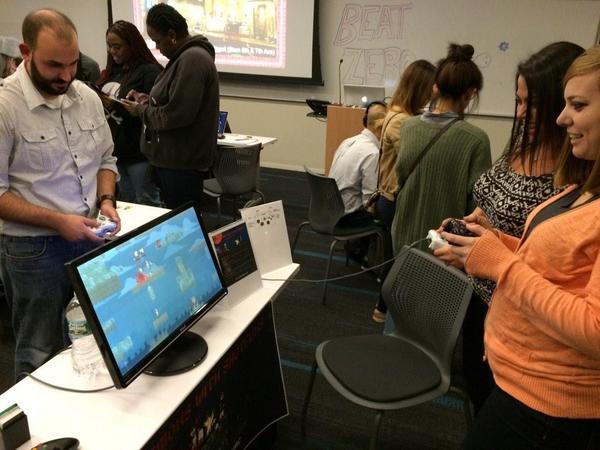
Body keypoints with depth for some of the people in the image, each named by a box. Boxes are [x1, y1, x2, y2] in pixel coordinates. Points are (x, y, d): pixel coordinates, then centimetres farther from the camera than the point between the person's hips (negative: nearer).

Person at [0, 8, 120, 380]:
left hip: (90, 238, 5)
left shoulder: (88, 98, 3)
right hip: (33, 249, -5)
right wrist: (56, 221, -20)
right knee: (41, 356, 11)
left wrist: (106, 202, -4)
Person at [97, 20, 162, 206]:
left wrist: (115, 105, -22)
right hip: (115, 150, 8)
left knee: (148, 206, 2)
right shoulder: (113, 71, 13)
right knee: (126, 206, 17)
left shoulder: (150, 72, -11)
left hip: (139, 154, -8)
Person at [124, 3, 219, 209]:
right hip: (173, 157, 10)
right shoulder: (185, 56, 14)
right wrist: (149, 100, 9)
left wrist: (141, 111, -8)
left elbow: (177, 115, -24)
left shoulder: (192, 59, -19)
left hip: (182, 163, -10)